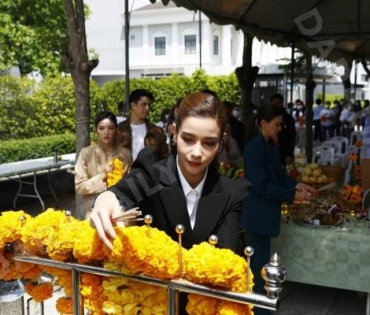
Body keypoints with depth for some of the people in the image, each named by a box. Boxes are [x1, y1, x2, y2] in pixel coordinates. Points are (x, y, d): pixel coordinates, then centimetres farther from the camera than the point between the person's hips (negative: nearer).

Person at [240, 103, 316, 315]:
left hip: (265, 212, 9)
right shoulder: (254, 147, -20)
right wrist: (293, 195, -19)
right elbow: (261, 186, -23)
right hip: (258, 214, -9)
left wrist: (298, 185, -1)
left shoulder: (271, 145, 8)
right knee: (260, 262, 0)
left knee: (259, 260, 18)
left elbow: (279, 176, 14)